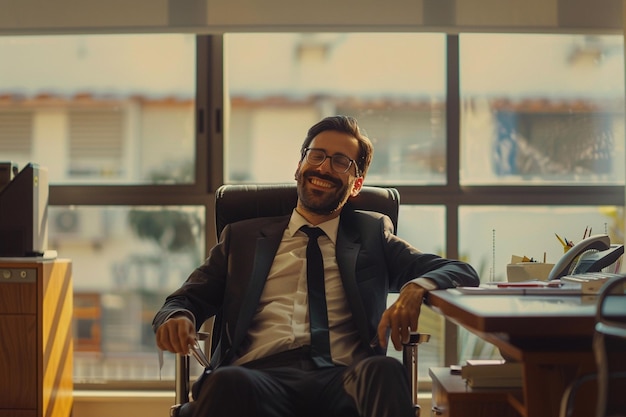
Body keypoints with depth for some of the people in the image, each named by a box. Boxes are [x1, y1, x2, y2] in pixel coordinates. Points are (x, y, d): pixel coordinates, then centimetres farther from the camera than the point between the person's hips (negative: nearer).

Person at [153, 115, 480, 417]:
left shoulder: (372, 234, 23)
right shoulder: (242, 237, 24)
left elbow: (462, 273, 14)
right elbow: (186, 300, 20)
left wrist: (416, 287, -10)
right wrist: (177, 318, -6)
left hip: (344, 379, 0)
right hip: (259, 375, 0)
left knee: (386, 372, -36)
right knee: (228, 383, -37)